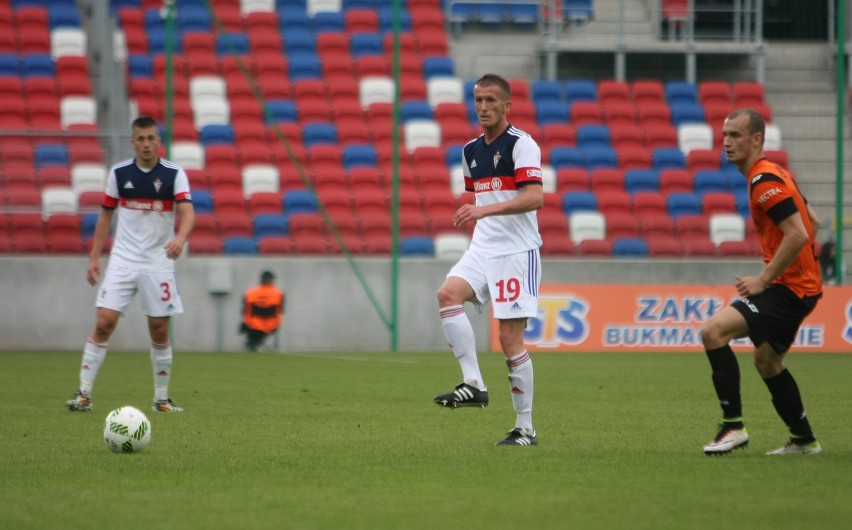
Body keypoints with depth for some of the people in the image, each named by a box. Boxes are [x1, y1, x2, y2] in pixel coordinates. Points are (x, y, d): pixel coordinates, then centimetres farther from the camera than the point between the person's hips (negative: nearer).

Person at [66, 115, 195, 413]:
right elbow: (106, 215, 11)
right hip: (122, 262, 1)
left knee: (159, 331, 3)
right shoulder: (119, 173, 2)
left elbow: (187, 212, -15)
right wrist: (94, 257, 6)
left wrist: (180, 238, -37)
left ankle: (161, 398, 16)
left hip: (158, 263, -1)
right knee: (104, 324, -9)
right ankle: (84, 394, -5)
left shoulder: (174, 174, -4)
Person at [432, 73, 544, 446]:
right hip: (482, 248, 6)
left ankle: (525, 428, 2)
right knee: (448, 293, -23)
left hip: (517, 250, -6)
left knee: (510, 338, -7)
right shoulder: (470, 151, 14)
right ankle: (473, 384, -24)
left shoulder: (521, 144, -9)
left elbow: (535, 197, -23)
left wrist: (486, 210, -33)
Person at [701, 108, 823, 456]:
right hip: (797, 284, 11)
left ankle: (733, 425, -17)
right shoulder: (775, 174, 14)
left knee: (713, 331, -20)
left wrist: (763, 280, -20)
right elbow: (813, 223, 22)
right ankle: (803, 440, 32)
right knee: (767, 360, 24)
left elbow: (798, 234, -26)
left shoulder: (764, 180, -17)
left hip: (789, 288, -11)